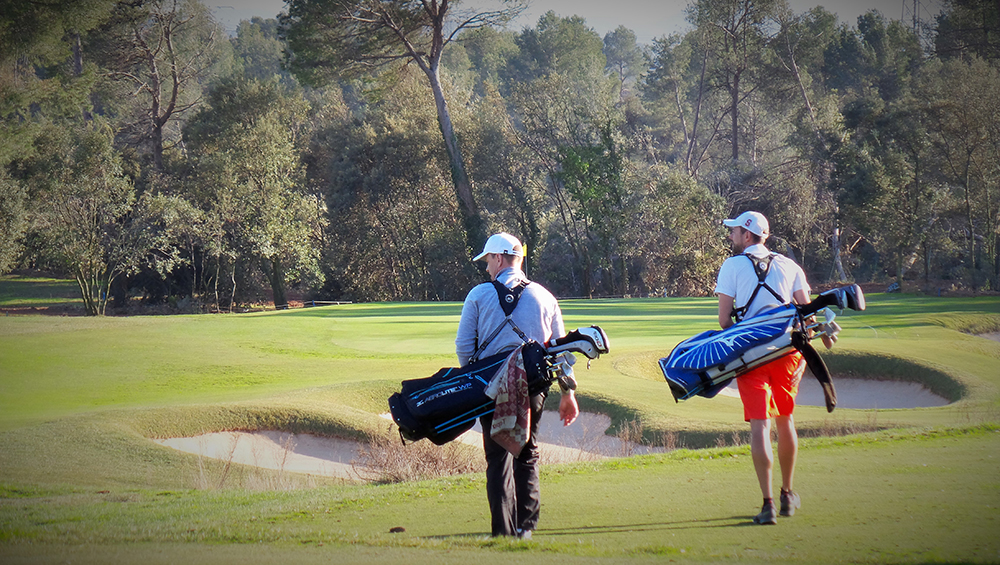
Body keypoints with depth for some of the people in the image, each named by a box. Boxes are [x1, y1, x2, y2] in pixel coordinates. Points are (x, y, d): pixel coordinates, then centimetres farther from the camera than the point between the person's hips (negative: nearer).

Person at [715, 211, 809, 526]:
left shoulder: (733, 266, 2)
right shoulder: (789, 266, 11)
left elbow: (724, 319, -2)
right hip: (787, 352, 3)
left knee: (759, 426, -5)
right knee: (785, 421, 18)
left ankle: (768, 504, -14)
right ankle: (787, 495, 28)